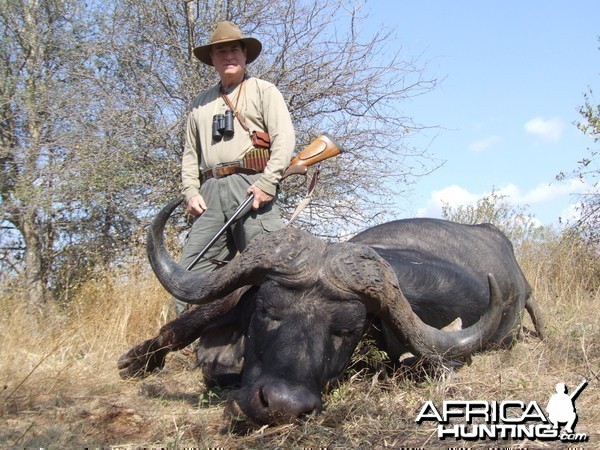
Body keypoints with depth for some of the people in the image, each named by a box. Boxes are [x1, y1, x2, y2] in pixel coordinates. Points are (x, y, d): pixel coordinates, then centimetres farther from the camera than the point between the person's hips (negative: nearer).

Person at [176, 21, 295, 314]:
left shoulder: (263, 91, 13)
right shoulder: (200, 104, 27)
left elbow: (284, 139, 0)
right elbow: (190, 153, 25)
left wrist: (268, 182, -13)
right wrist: (191, 191, 8)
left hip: (251, 185, -4)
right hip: (211, 191, 5)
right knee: (190, 271, -2)